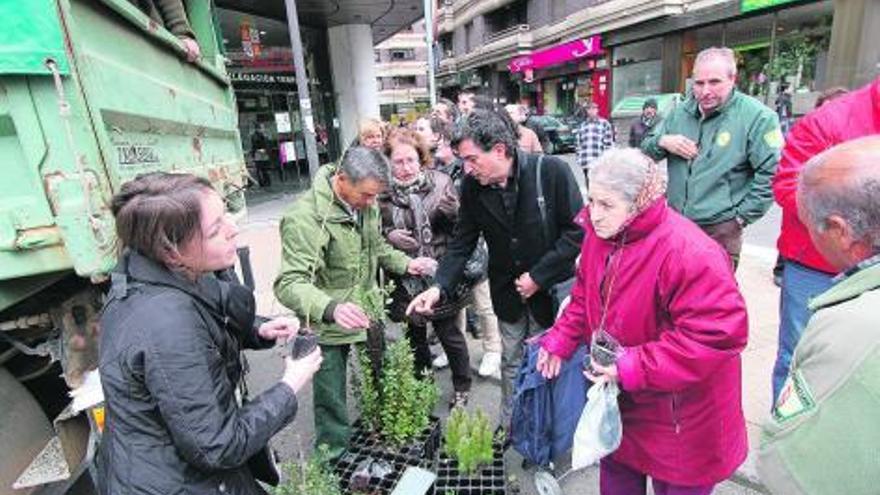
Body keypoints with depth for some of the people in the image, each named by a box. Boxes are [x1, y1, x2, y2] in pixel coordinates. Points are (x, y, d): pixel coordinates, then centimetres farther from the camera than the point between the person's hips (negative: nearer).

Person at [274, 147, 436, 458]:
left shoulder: (365, 203, -3)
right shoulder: (306, 218, -28)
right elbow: (290, 283, -33)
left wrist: (406, 264, -5)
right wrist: (331, 309, -51)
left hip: (368, 314, 7)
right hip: (328, 327, -7)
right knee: (332, 402, 11)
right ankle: (334, 454, 39)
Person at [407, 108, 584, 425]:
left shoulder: (552, 171, -21)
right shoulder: (471, 186, -9)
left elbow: (578, 232, -17)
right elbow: (462, 243, -3)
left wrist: (539, 276, -18)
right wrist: (439, 286, -16)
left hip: (552, 288, -3)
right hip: (507, 290, 3)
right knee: (511, 362, 18)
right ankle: (509, 427, 40)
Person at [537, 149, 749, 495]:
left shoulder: (688, 253, -31)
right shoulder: (599, 235, -7)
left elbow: (718, 333, -32)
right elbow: (585, 296, 7)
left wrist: (633, 368, -31)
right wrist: (560, 340, -4)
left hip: (679, 412, -6)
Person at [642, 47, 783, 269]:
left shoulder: (757, 117, -10)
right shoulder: (679, 113, 6)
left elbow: (771, 172, -12)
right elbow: (646, 150, 14)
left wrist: (742, 216, -12)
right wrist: (663, 141, -8)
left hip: (721, 231, -5)